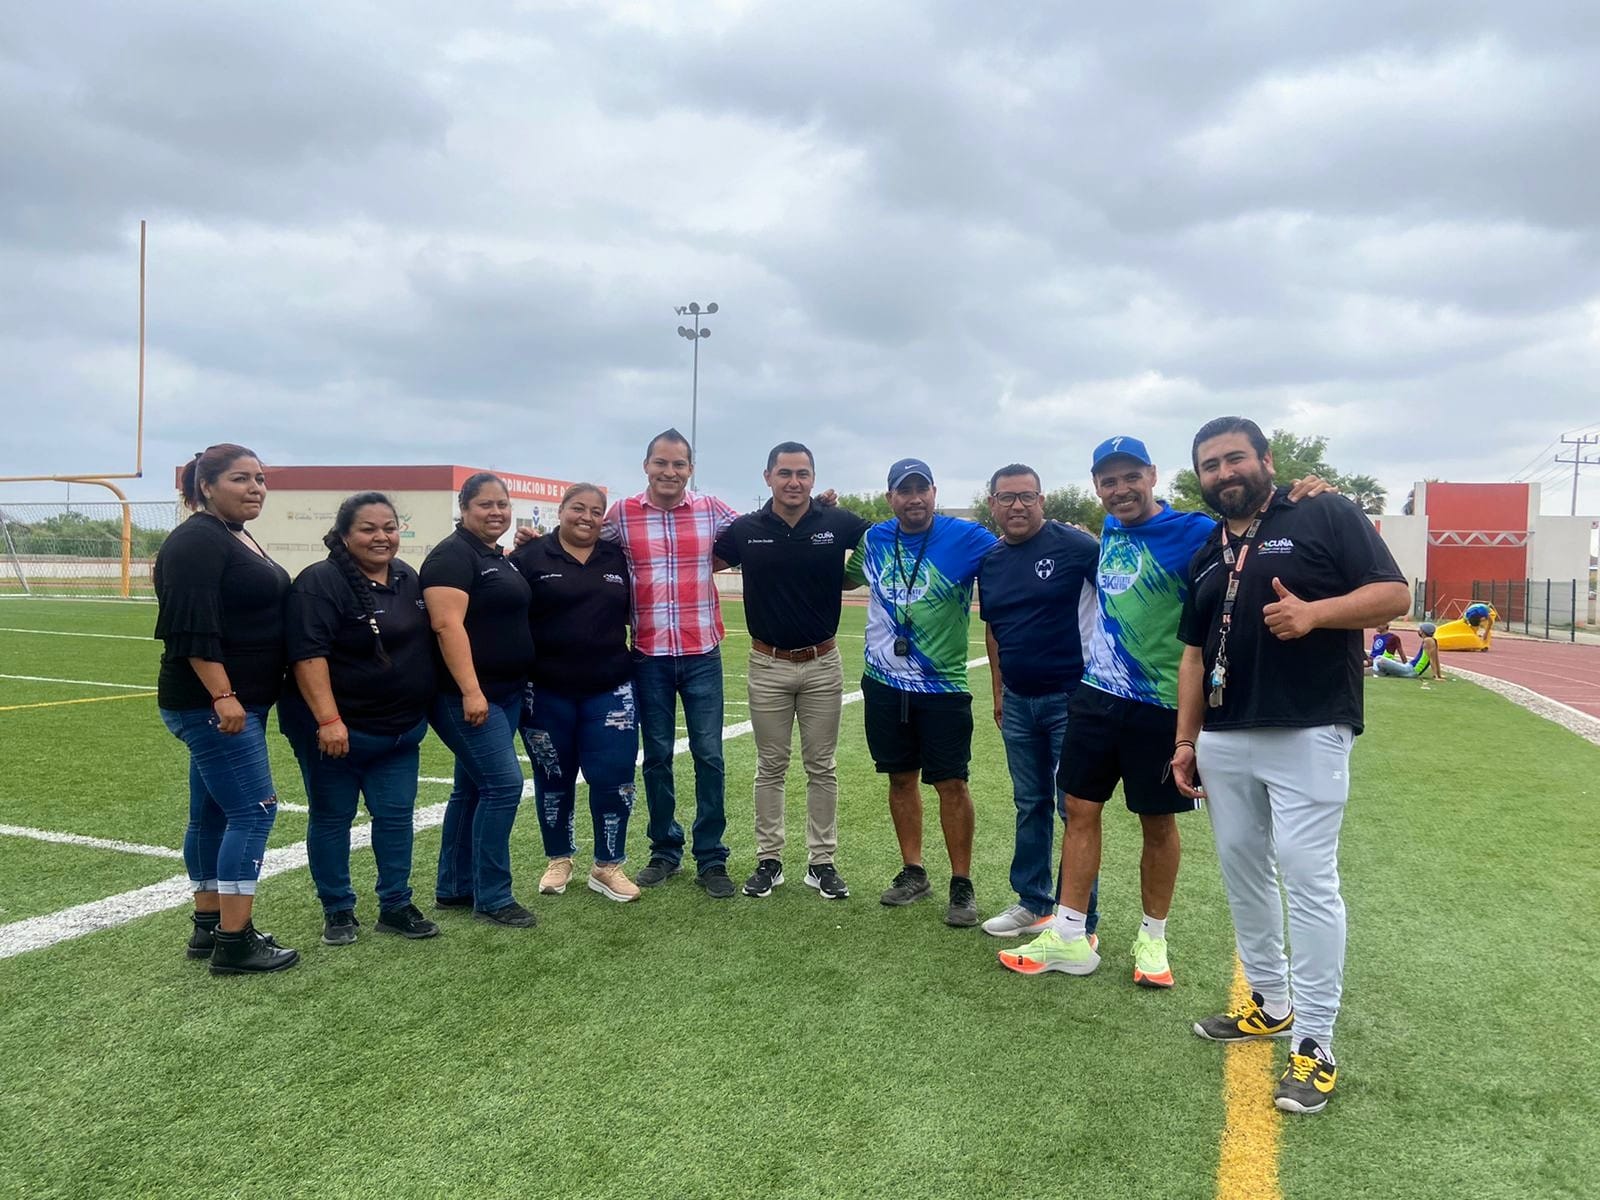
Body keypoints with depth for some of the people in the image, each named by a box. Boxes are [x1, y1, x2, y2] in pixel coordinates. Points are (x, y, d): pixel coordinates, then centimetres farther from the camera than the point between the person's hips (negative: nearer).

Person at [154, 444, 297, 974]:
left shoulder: (239, 539, 16)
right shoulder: (196, 542, -13)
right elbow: (193, 629, -22)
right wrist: (222, 696, -27)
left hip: (238, 703, 10)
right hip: (212, 704, -10)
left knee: (212, 815, 14)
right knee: (254, 811, -10)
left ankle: (208, 927, 22)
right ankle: (234, 943, -5)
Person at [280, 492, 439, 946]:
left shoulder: (408, 579, 8)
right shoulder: (320, 583, -15)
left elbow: (426, 641, 20)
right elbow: (308, 654, -22)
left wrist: (421, 712, 18)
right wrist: (328, 720, -27)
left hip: (400, 729, 6)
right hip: (336, 729, -6)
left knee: (396, 814, 9)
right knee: (332, 817, 7)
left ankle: (396, 906, 21)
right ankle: (337, 911, 21)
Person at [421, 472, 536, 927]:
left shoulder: (501, 557, 15)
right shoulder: (452, 556, -13)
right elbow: (447, 625, -22)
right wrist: (471, 692, -27)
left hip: (506, 693, 9)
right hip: (468, 695, -9)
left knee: (473, 788, 13)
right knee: (504, 784, -10)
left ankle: (453, 888, 23)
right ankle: (491, 897, 1)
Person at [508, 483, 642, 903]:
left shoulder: (618, 558, 6)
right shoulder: (530, 557, -4)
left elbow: (636, 612, 17)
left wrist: (639, 655, 9)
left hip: (609, 691, 2)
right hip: (546, 693, -1)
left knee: (614, 777, -2)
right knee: (553, 779, 12)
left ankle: (607, 867, 15)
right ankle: (559, 860, 31)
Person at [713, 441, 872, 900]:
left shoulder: (839, 524, -6)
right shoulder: (745, 530, -4)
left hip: (822, 665, 0)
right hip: (768, 665, 0)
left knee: (821, 768, 9)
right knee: (770, 768, 10)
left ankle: (822, 862, 21)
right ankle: (769, 860, 22)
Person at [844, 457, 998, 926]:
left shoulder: (964, 537, -9)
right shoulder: (874, 539, 5)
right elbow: (848, 578, 22)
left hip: (943, 685, -4)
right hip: (884, 682, 4)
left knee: (951, 783, 0)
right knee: (901, 777, 13)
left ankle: (962, 884, 15)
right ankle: (913, 872, 28)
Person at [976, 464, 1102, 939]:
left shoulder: (1075, 545, -11)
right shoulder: (989, 561, 8)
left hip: (1071, 697, -6)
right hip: (1018, 702, 6)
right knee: (1030, 805, 16)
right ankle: (1033, 903, 29)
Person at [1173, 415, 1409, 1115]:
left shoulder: (1327, 518, -1)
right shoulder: (1207, 558, 17)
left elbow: (1394, 594, -7)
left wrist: (1314, 612, -24)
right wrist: (1186, 740, 12)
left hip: (1308, 735, -7)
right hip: (1224, 741, 7)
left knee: (1308, 879, -7)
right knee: (1241, 871, 13)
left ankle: (1315, 1046, 2)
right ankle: (1271, 1004, 30)